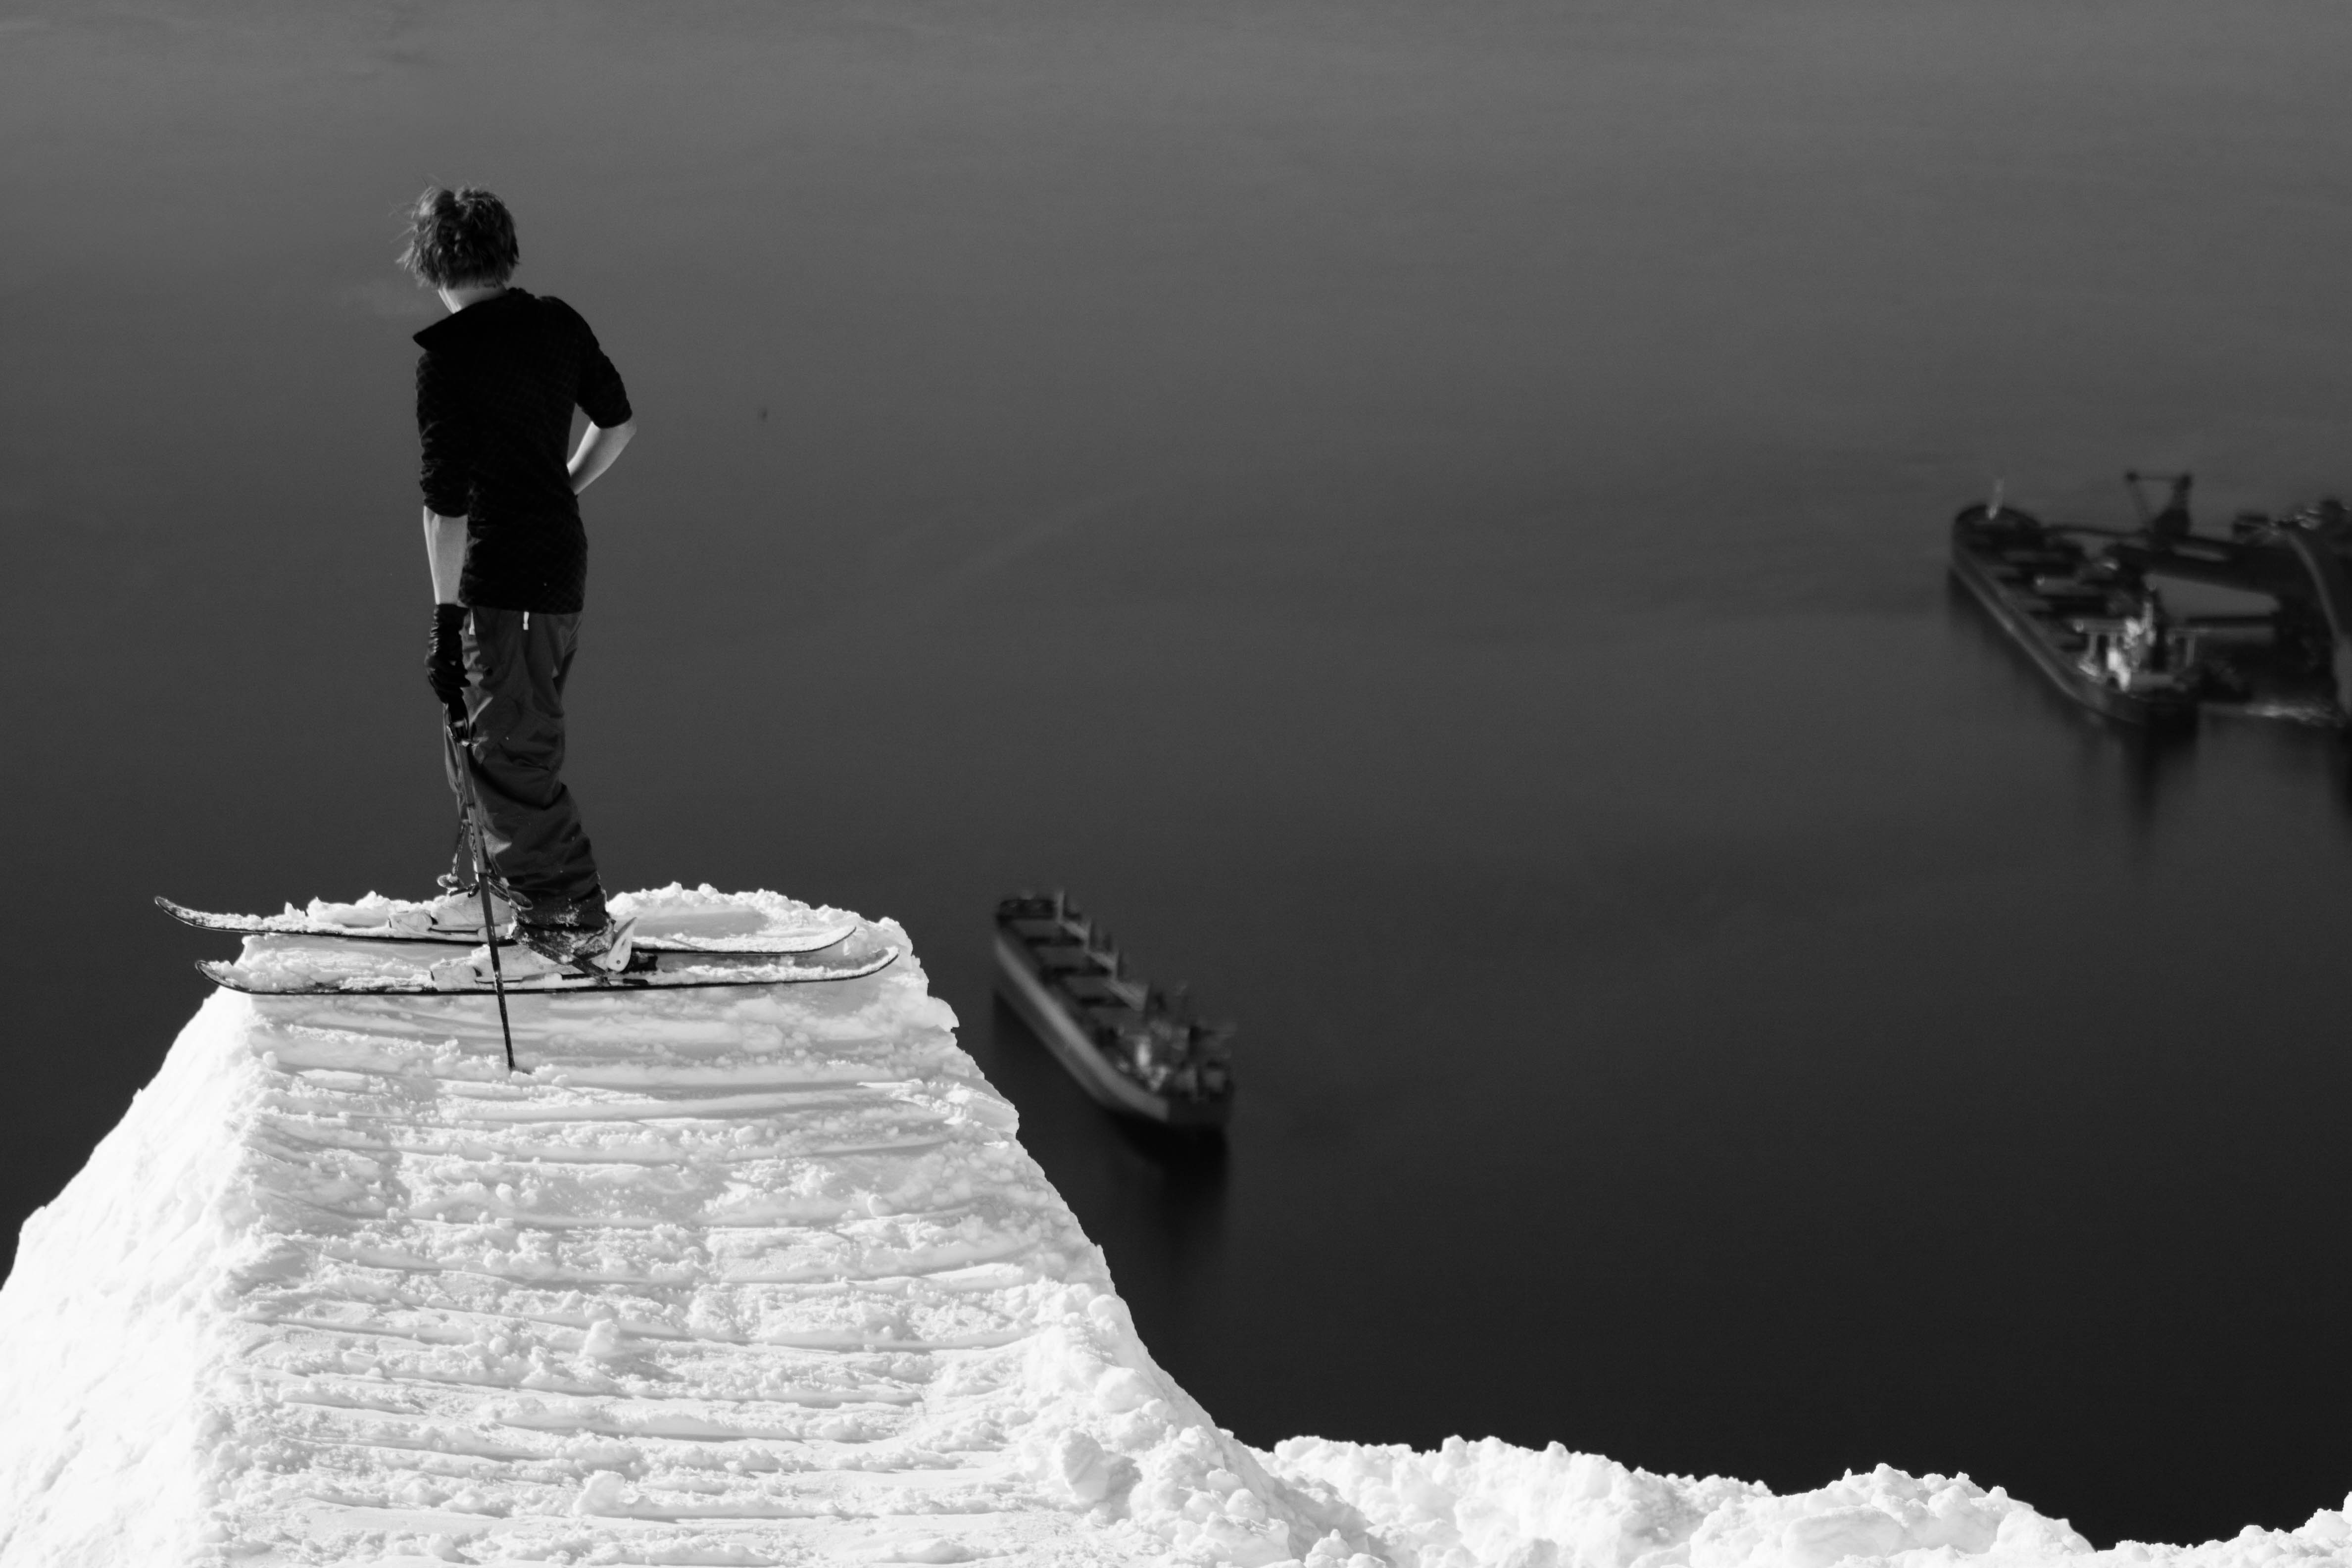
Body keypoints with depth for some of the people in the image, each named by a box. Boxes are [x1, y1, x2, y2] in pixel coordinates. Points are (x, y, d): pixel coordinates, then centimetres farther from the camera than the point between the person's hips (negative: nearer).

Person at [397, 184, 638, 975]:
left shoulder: (448, 358, -18)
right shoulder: (558, 324, 4)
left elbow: (447, 501, -19)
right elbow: (619, 421, 17)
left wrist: (446, 615, -16)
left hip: (505, 577, -9)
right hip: (562, 557, 9)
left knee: (509, 751, -3)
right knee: (481, 725, 23)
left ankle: (578, 925, -2)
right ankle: (497, 879, 35)